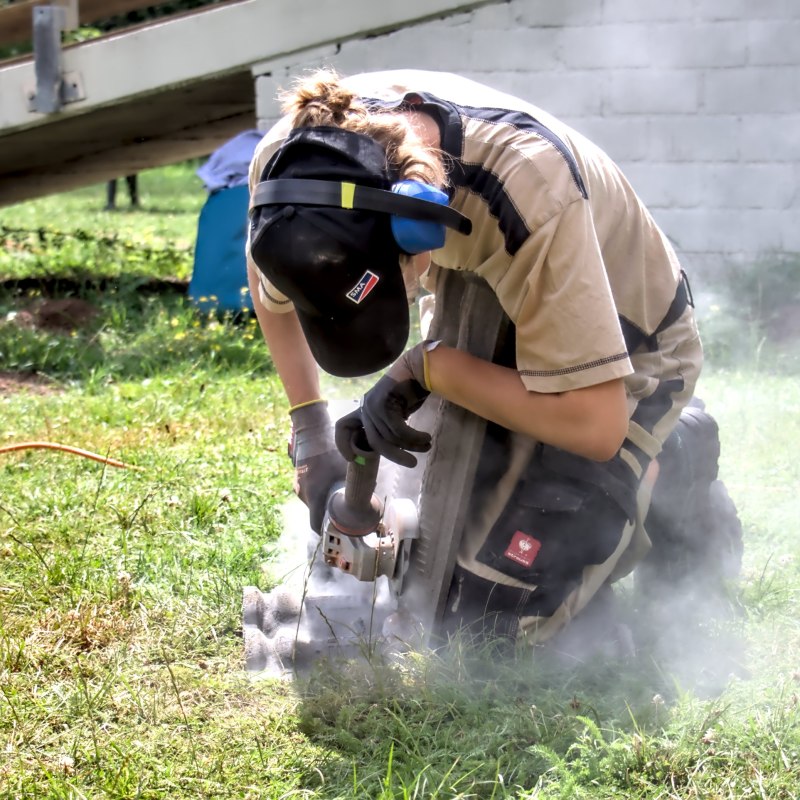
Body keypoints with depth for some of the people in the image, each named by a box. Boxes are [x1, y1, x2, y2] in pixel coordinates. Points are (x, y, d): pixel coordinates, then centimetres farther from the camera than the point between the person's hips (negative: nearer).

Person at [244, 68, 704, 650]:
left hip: (623, 354, -6)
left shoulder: (529, 194, -42)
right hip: (491, 336, 6)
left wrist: (425, 368, -30)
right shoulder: (291, 160, -24)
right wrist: (310, 430, -4)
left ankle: (667, 489, 10)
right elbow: (271, 286, 1)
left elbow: (595, 426, -34)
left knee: (485, 627, -11)